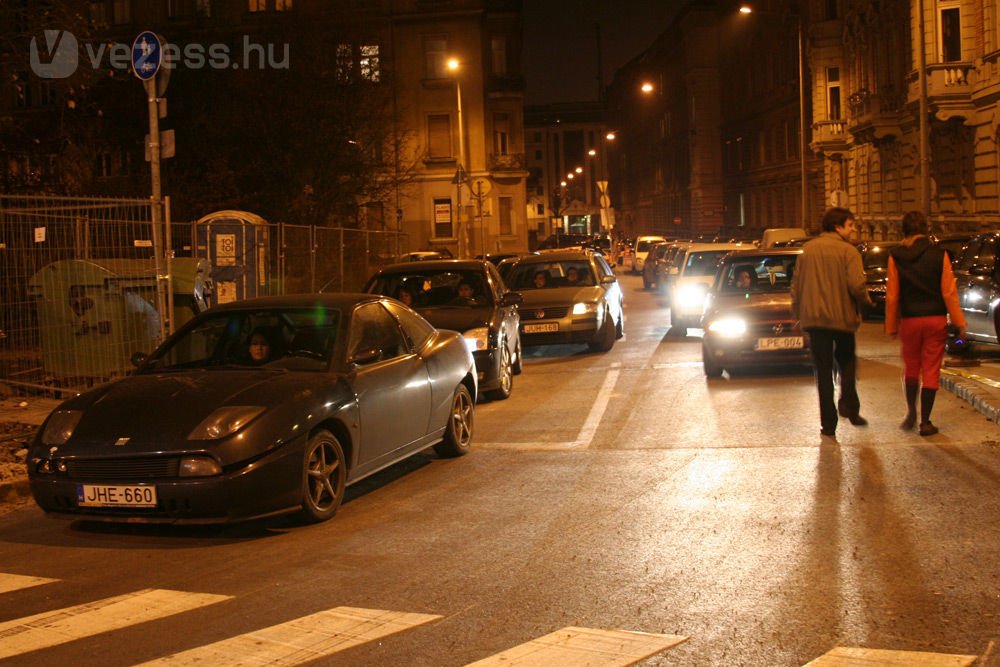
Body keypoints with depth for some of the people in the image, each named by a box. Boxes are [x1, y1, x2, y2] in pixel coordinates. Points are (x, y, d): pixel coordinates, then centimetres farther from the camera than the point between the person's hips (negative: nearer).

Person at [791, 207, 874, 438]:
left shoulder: (808, 250, 7)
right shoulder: (848, 250, -8)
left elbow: (796, 285, 9)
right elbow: (856, 284, -17)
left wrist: (798, 313, 18)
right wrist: (865, 300, 3)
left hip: (814, 317, 3)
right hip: (842, 316, -3)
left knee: (823, 370, 6)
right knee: (846, 361, 20)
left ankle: (828, 423, 4)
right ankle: (848, 405, 6)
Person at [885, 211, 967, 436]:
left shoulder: (896, 257, -3)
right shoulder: (939, 254, -4)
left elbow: (892, 295, -1)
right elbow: (949, 292, -5)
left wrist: (891, 325, 6)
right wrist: (959, 322, 1)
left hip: (909, 321, 1)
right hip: (936, 320, -1)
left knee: (910, 367, 18)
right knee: (931, 371, 4)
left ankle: (911, 412, 14)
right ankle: (925, 422, 5)